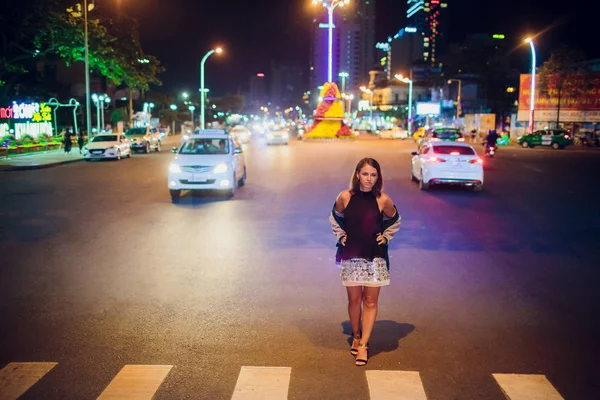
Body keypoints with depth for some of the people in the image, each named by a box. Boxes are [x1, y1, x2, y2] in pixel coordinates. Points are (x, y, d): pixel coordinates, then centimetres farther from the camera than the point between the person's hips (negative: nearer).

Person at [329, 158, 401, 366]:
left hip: (375, 257, 0)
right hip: (351, 256, 0)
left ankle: (363, 345, 10)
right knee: (354, 300, 9)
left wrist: (385, 237, 3)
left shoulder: (383, 200, -7)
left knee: (370, 301, 2)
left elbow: (394, 221, 13)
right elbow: (335, 218, 15)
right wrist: (340, 236, 5)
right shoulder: (345, 197, -6)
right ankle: (356, 337, 30)